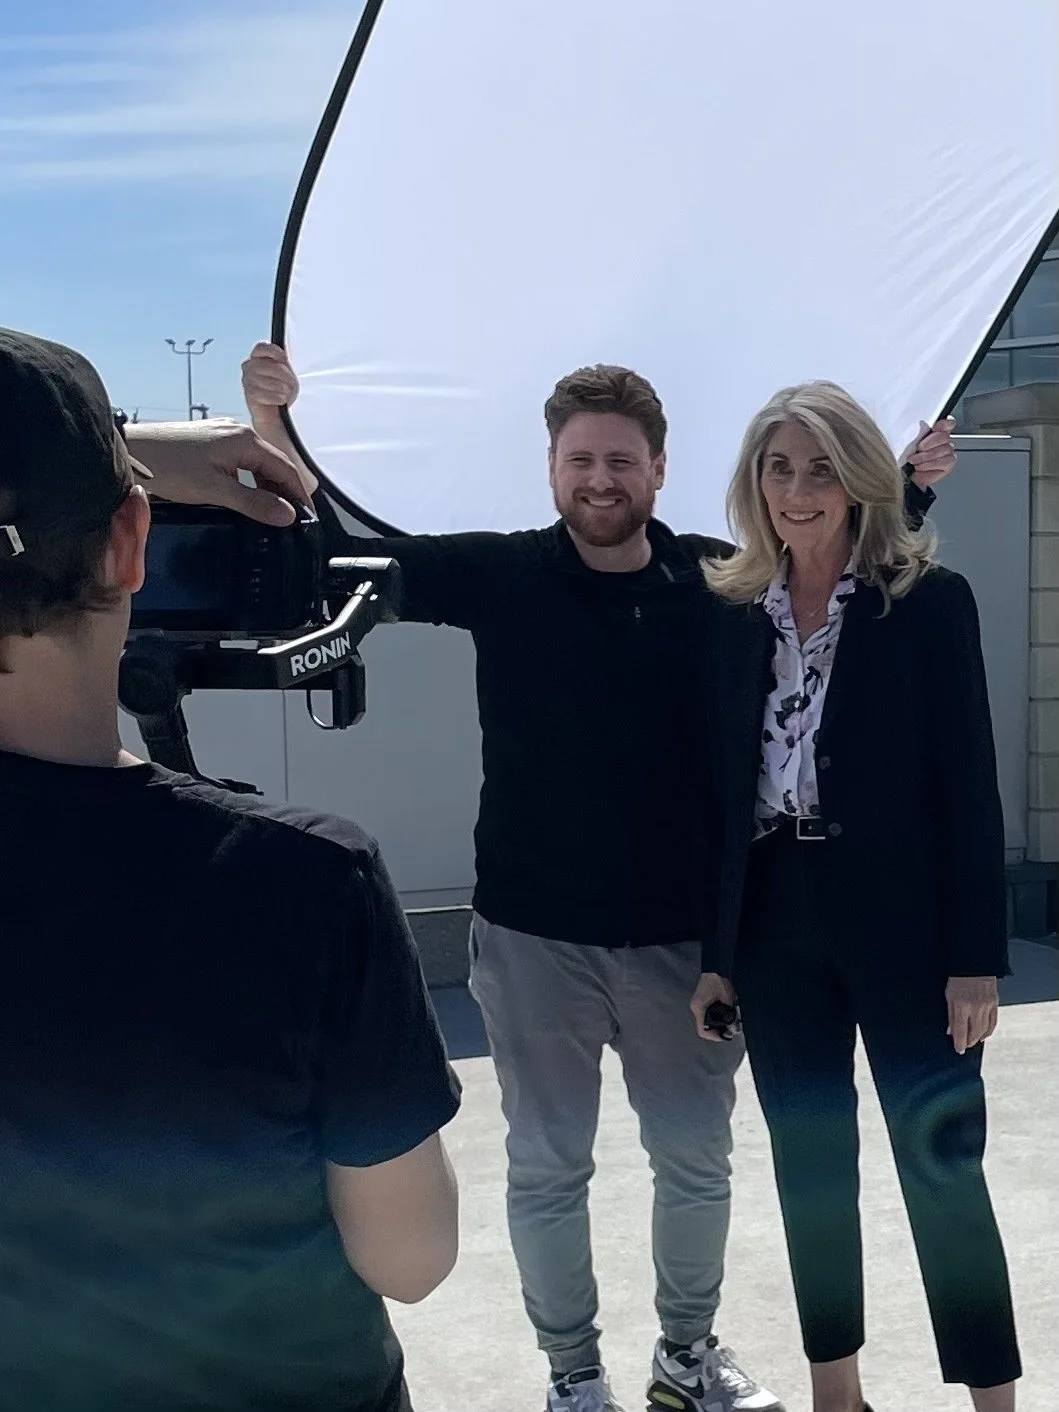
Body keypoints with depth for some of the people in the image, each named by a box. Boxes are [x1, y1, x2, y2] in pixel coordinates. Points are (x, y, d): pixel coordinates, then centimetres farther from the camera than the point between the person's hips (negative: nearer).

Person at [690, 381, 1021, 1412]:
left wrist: (976, 955, -11)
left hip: (901, 922, -3)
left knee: (940, 1162, 4)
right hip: (777, 927, 4)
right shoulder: (731, 613, 4)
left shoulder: (930, 601, -5)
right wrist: (715, 952, 4)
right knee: (808, 1161, 13)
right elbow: (721, 792, 5)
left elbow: (969, 786, -7)